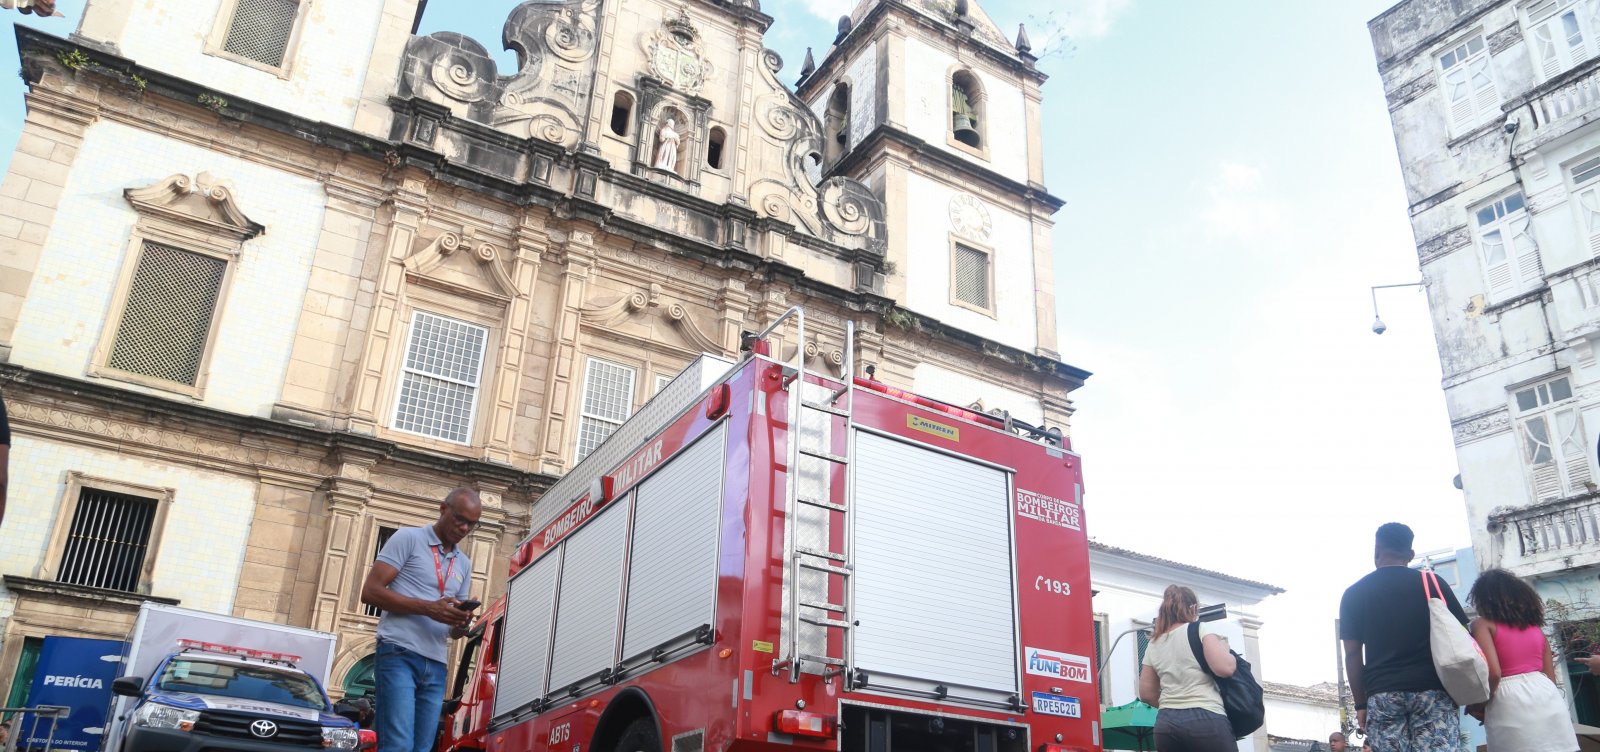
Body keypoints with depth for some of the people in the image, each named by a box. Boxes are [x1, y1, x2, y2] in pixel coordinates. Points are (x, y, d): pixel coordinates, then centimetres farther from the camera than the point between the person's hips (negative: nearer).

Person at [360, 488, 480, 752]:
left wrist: (461, 625, -3)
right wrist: (428, 608, -15)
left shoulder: (464, 564, 20)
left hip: (436, 666, 6)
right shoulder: (408, 538, 3)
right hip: (399, 654, -6)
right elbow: (370, 591, -7)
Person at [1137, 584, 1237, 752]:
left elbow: (1146, 693, 15)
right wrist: (1225, 649, 8)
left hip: (1166, 723, 5)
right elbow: (1225, 668, -12)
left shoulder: (1153, 645, 15)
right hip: (1205, 719, -5)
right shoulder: (1199, 630, 0)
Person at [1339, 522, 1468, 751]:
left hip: (1382, 694, 0)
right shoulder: (1432, 583, 7)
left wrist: (1360, 704, 10)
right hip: (1432, 689, 0)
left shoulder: (1354, 594, 8)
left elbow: (1352, 654, 5)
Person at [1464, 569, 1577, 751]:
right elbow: (1551, 676, 19)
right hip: (1547, 698, 6)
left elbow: (1493, 672, -12)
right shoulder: (1535, 625, 19)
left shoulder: (1483, 624, 1)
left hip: (1510, 703, -5)